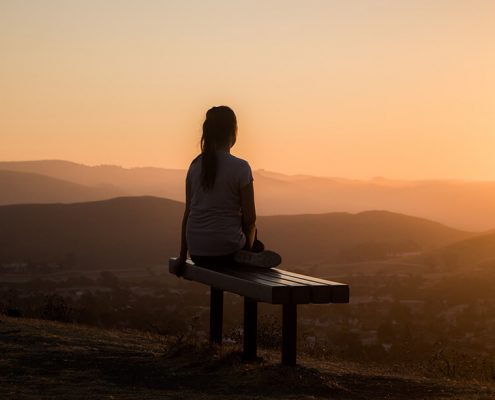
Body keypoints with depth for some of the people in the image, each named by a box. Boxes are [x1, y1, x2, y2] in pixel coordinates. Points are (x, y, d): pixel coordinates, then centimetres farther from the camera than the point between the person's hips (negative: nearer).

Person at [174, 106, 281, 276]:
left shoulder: (195, 166, 4)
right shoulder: (240, 167, -10)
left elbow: (188, 212, 8)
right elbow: (249, 219, -8)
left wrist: (183, 255, 16)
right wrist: (248, 246, 12)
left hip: (197, 252, 6)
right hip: (226, 250, -5)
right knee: (258, 246, 30)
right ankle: (246, 257, 1)